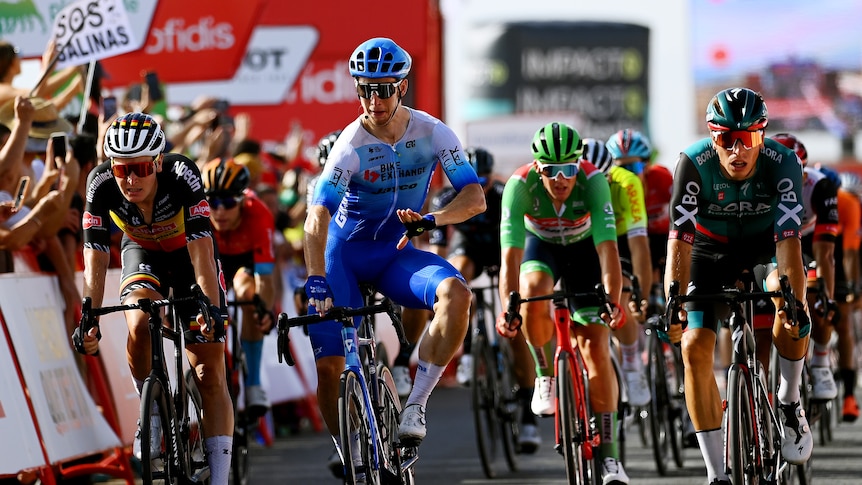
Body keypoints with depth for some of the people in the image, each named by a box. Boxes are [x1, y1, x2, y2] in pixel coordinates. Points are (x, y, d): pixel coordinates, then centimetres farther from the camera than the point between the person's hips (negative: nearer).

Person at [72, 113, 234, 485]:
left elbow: (201, 253, -39)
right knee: (140, 324, -31)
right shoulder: (101, 184, -30)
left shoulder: (181, 175, -36)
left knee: (210, 374, -9)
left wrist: (212, 311, -50)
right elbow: (95, 259, -30)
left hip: (188, 252, -1)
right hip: (143, 254, 1)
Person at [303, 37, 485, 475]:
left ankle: (416, 403, -20)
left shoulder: (432, 133, -12)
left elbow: (475, 197, -17)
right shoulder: (351, 144, -21)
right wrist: (316, 279, -45)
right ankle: (351, 456, 10)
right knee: (330, 364, -13)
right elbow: (317, 217, -31)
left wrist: (430, 220, -36)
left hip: (395, 255, 2)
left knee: (456, 293, -29)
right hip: (344, 255, -2)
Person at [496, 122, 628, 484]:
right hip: (541, 246, 1)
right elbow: (510, 253, -38)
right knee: (534, 294, -35)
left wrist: (612, 301, -51)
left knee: (596, 349, -10)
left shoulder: (593, 181, -34)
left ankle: (608, 454, -5)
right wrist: (508, 308, -50)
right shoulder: (521, 185, -33)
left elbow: (607, 247, -39)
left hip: (584, 250, 0)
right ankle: (545, 374, -8)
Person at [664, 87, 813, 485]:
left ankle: (789, 403, -1)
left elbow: (789, 243, -37)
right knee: (695, 346, -16)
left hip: (765, 243, 0)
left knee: (792, 314, -30)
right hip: (711, 250, 1)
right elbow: (679, 241, -33)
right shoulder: (693, 163, -29)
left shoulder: (782, 163, -30)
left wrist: (795, 304, -50)